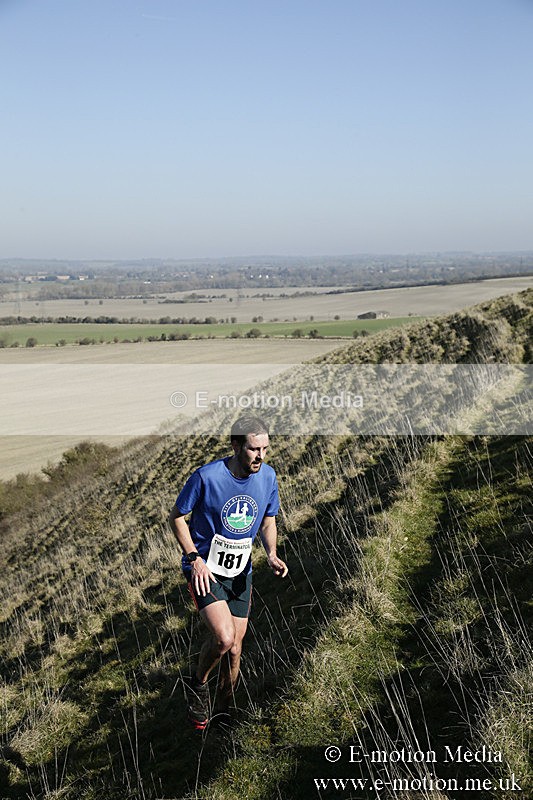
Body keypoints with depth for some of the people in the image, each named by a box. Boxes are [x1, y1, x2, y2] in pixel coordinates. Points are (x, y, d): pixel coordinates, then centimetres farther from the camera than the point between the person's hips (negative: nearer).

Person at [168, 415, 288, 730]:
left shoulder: (268, 476, -6)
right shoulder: (207, 476, -21)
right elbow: (177, 516, -8)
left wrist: (272, 554, -9)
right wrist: (195, 558, -17)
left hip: (241, 571, 5)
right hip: (204, 569, -5)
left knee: (234, 647, 10)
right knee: (224, 637, -22)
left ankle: (226, 705, 37)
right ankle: (199, 685, 10)